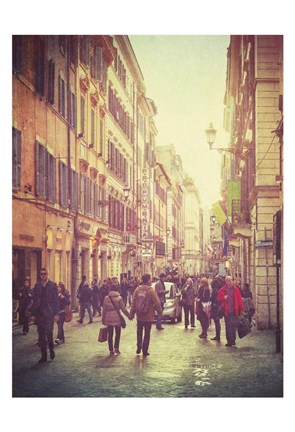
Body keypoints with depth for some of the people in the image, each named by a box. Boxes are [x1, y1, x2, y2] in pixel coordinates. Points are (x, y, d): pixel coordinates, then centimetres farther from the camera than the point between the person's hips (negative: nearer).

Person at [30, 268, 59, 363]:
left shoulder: (53, 285, 1)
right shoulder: (37, 286, 9)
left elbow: (56, 300, -2)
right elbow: (34, 300, 9)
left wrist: (56, 314, -7)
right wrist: (33, 314, 4)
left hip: (49, 312, -3)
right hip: (39, 313, 3)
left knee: (49, 332, -12)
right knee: (41, 335, 3)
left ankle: (51, 349, 14)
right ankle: (43, 356, 9)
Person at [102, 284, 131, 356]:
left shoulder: (106, 298, 1)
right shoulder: (119, 298, -6)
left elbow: (104, 309, 4)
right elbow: (123, 308, -6)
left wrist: (103, 318, 14)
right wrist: (129, 316, 4)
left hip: (108, 318, 2)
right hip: (117, 317, -2)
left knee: (110, 334, 8)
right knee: (117, 333, 11)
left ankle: (111, 350, 11)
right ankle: (116, 348, 1)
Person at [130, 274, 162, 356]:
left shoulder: (137, 289, -5)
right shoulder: (151, 291, -16)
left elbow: (133, 302, 0)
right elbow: (157, 303, -14)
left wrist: (132, 313, 9)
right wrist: (160, 312, 1)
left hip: (139, 316, 3)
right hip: (148, 316, -3)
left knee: (139, 332, 20)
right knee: (147, 333, 7)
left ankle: (139, 348, 22)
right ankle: (145, 350, 10)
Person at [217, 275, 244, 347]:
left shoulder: (236, 289, 6)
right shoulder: (222, 290, 3)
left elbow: (239, 300, 6)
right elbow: (219, 299, 7)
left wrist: (241, 309, 2)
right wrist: (224, 298, -14)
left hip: (234, 311, 1)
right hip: (227, 311, -1)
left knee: (234, 325, 4)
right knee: (228, 326, 0)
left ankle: (232, 340, 15)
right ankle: (229, 341, 4)